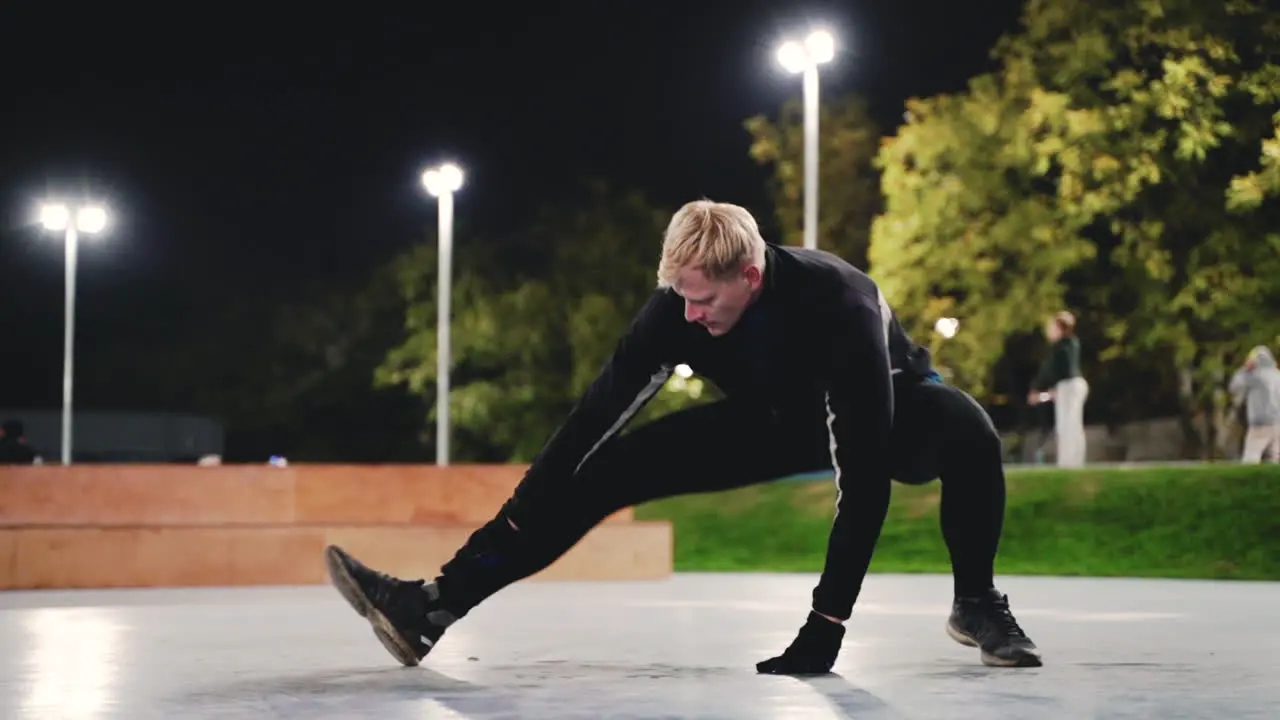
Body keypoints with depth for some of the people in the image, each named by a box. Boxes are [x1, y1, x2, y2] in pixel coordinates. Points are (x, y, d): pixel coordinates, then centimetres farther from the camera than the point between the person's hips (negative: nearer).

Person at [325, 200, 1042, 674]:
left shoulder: (841, 307, -41)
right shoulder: (682, 304, -28)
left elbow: (863, 482, -43)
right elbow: (599, 412, -22)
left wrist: (827, 624, -45)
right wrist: (524, 521, -25)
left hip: (887, 414, -3)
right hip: (770, 417, 4)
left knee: (967, 432, -38)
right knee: (612, 464, -11)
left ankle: (978, 605, -13)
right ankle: (435, 604, -13)